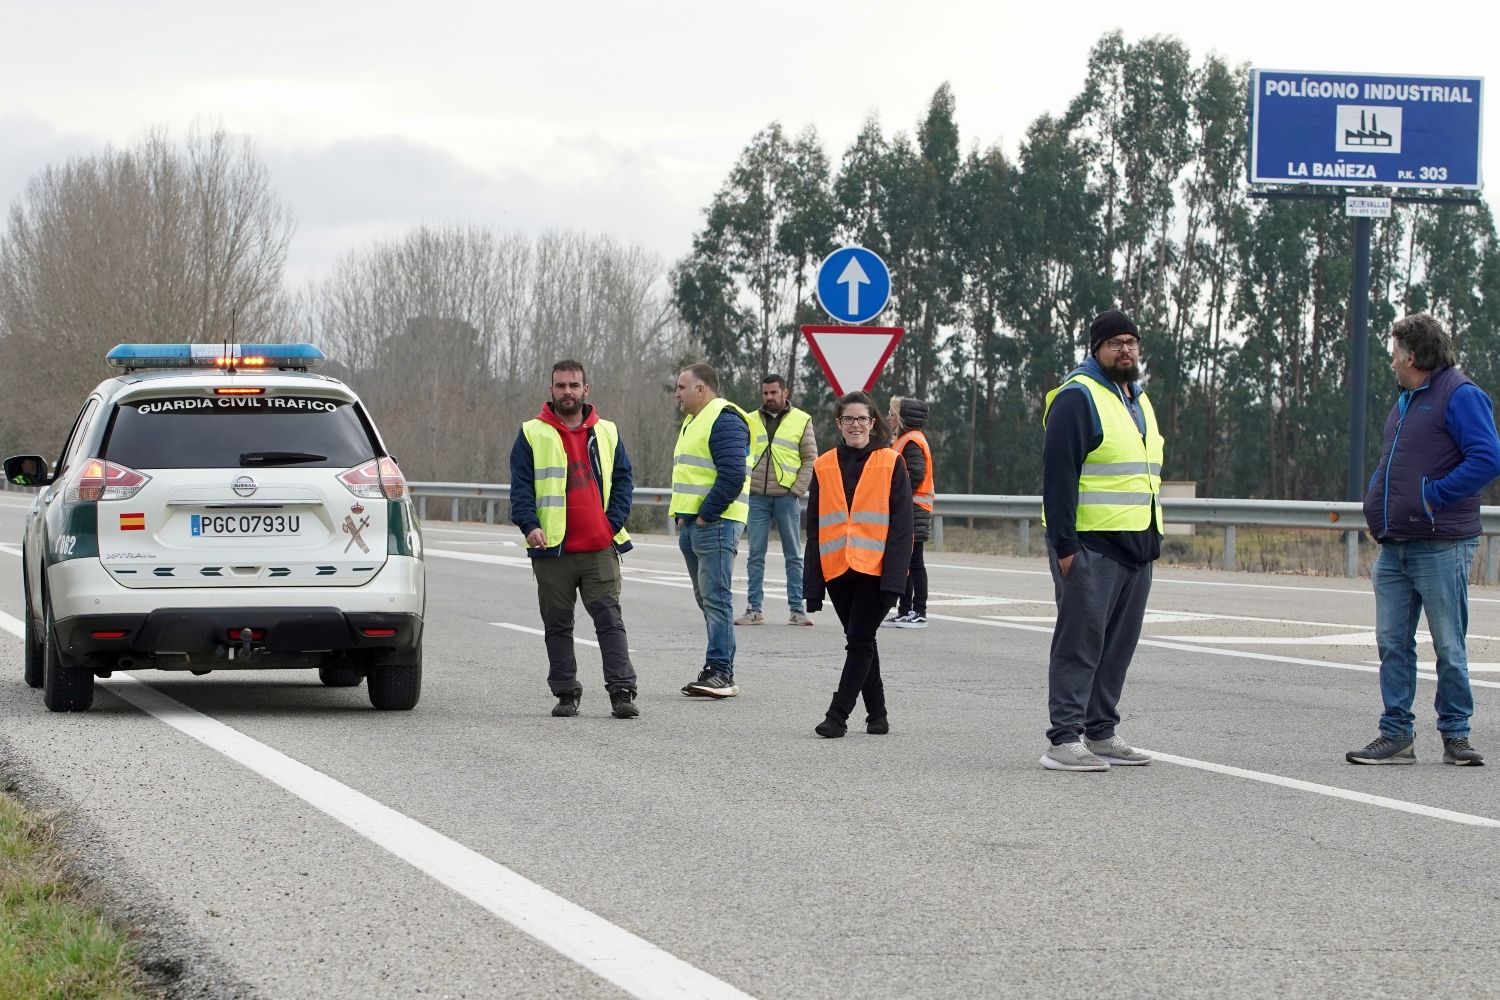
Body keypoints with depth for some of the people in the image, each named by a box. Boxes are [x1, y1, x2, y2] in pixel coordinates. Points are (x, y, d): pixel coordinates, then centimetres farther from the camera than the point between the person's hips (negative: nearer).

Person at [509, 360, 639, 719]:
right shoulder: (532, 434, 6)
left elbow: (623, 480, 12)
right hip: (552, 549, 0)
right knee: (557, 625, 5)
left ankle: (622, 692, -7)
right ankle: (566, 694, 12)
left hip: (600, 548, 0)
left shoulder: (606, 433, 12)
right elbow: (520, 487, 2)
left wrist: (614, 522, -2)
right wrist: (529, 525, -14)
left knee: (610, 619, -5)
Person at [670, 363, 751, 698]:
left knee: (715, 598, -12)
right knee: (707, 598, 11)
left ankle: (720, 673, -13)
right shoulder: (693, 421, 21)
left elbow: (732, 475, -20)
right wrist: (681, 515, 14)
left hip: (714, 523, -11)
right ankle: (719, 671, 14)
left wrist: (705, 515, -18)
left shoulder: (724, 420, -11)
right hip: (691, 523, 11)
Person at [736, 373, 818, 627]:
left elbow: (810, 459, 1)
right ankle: (754, 610, 7)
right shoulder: (750, 421, 9)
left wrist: (797, 490, -8)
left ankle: (797, 610, 6)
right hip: (757, 497, 2)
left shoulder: (801, 420, 2)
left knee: (793, 556, 3)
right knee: (756, 556, 4)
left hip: (786, 498, -2)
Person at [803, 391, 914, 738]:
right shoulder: (824, 466, 8)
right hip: (837, 572, 4)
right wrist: (813, 585, 6)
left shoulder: (891, 464, -2)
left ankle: (838, 715, -9)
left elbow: (901, 526, -5)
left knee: (859, 641, -8)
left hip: (874, 571, -4)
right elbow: (815, 529, 10)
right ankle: (876, 714, 19)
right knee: (861, 643, 10)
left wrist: (894, 578, -13)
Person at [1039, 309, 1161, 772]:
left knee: (1119, 642, 11)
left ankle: (1100, 733, 18)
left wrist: (1152, 540, 19)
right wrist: (1064, 543, -19)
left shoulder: (1139, 401, 19)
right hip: (1091, 544, -9)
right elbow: (1058, 475, -14)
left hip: (1136, 544, 9)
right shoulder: (1077, 398, -9)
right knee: (1080, 638, -8)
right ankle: (1064, 739, -8)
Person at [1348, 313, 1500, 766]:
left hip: (1441, 547, -8)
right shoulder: (1406, 401, 19)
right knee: (1392, 643, 6)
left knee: (1449, 647, 1)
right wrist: (1377, 500, 11)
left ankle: (1455, 734, 10)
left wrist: (1432, 496, -18)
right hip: (1393, 548, 8)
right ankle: (1396, 735, 9)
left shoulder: (1460, 396, -10)